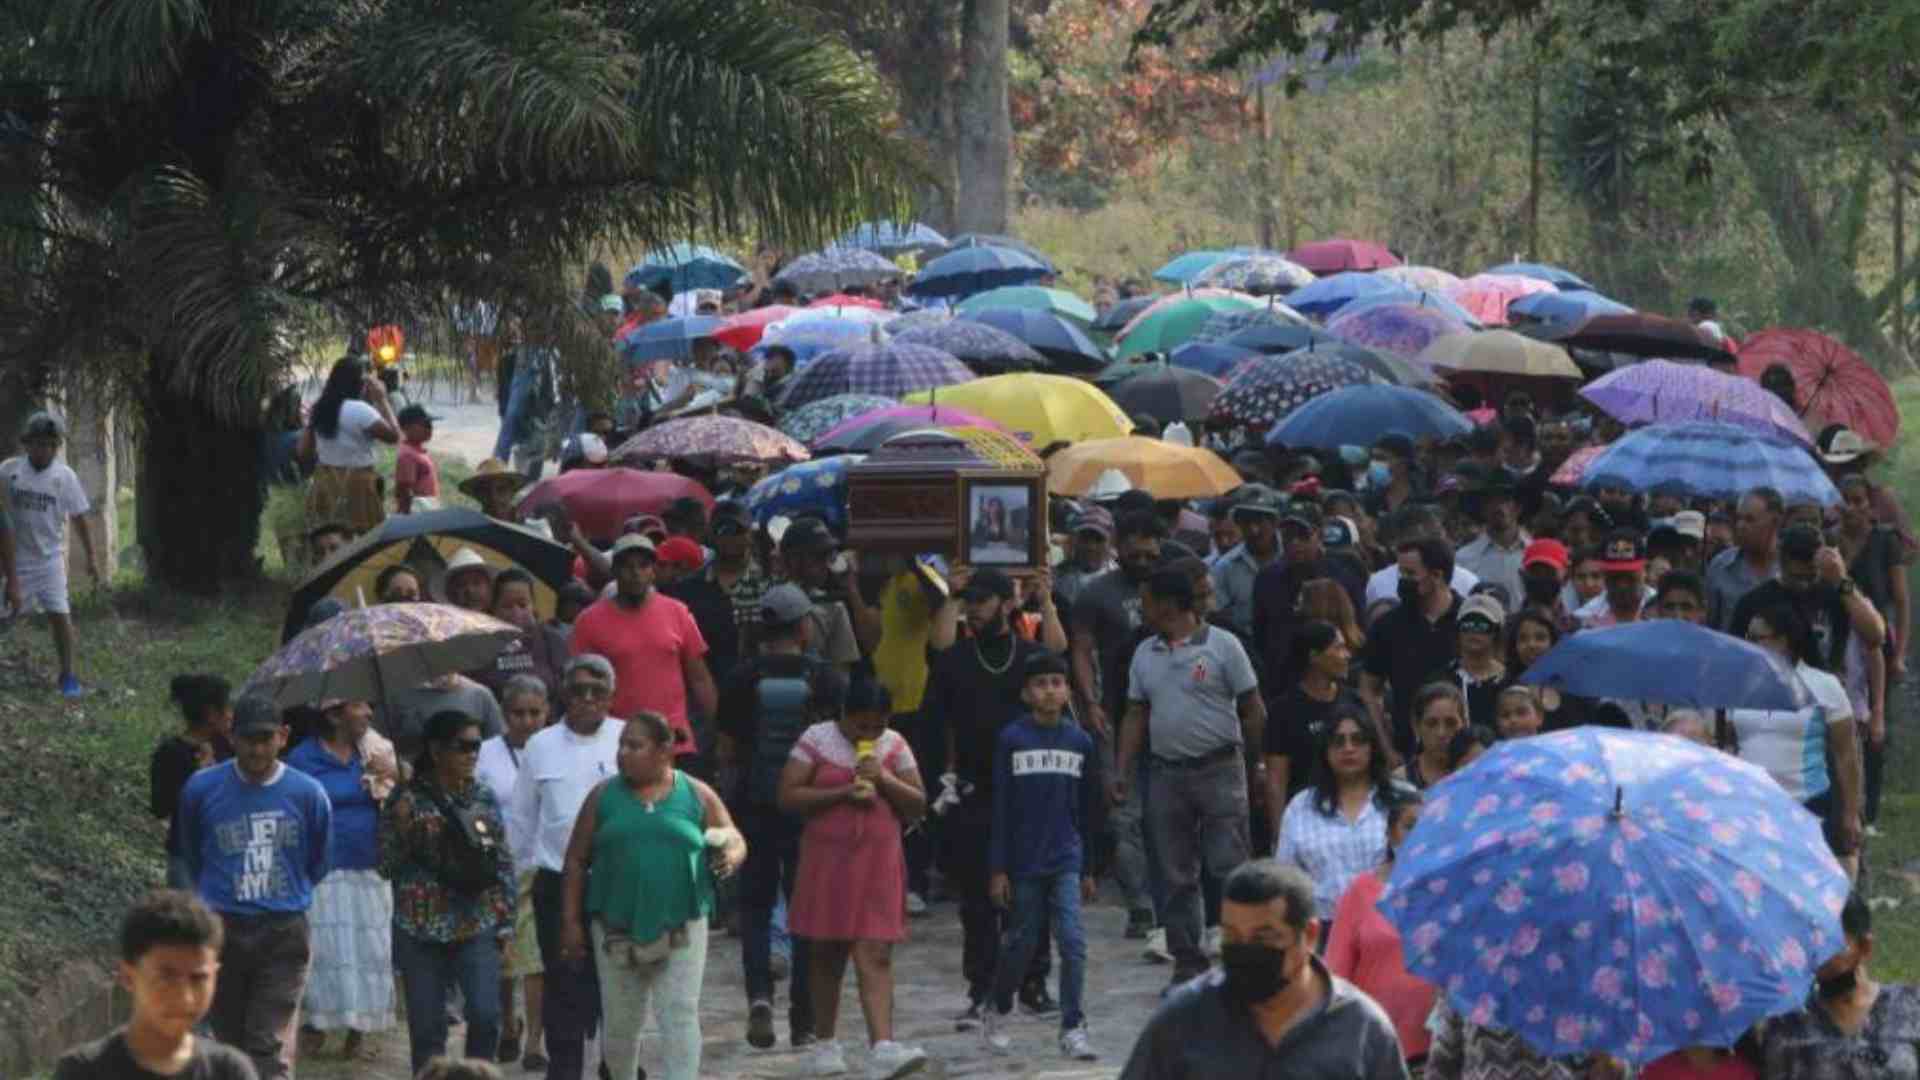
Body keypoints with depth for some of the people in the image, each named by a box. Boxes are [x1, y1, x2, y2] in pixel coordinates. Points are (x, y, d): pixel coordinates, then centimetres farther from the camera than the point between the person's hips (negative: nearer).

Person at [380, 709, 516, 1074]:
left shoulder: (484, 798, 7)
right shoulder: (408, 800, -3)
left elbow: (504, 864, 11)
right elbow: (387, 864, -3)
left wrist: (505, 921, 6)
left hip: (477, 925, 2)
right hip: (421, 929, -2)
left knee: (486, 1015, -10)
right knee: (427, 1028, 2)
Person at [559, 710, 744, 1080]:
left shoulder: (697, 796, 3)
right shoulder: (604, 796, 5)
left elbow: (735, 841, 9)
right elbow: (577, 861, 7)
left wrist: (731, 857, -16)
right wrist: (571, 921, 1)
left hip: (680, 930, -1)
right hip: (617, 931, 1)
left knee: (680, 1018, -8)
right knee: (620, 1024, 11)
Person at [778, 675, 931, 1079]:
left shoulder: (894, 746, 6)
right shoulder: (817, 740, -1)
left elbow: (918, 806, 6)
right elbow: (788, 796, -7)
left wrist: (884, 780, -11)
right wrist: (844, 793, -15)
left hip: (878, 864, 1)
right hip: (827, 860, -1)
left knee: (876, 956, -9)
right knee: (826, 955, 9)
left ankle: (882, 1047, -19)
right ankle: (825, 1043, 23)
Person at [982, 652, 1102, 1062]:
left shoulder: (1080, 741, 2)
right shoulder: (1011, 739, -5)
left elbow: (1087, 810, 9)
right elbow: (1001, 808, -4)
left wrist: (1088, 868, 11)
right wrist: (997, 868, -6)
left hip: (1066, 861, 1)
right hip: (1024, 860, -1)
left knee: (1073, 942, -9)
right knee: (1023, 943, 9)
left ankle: (1072, 1029, -4)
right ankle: (996, 1012, 32)